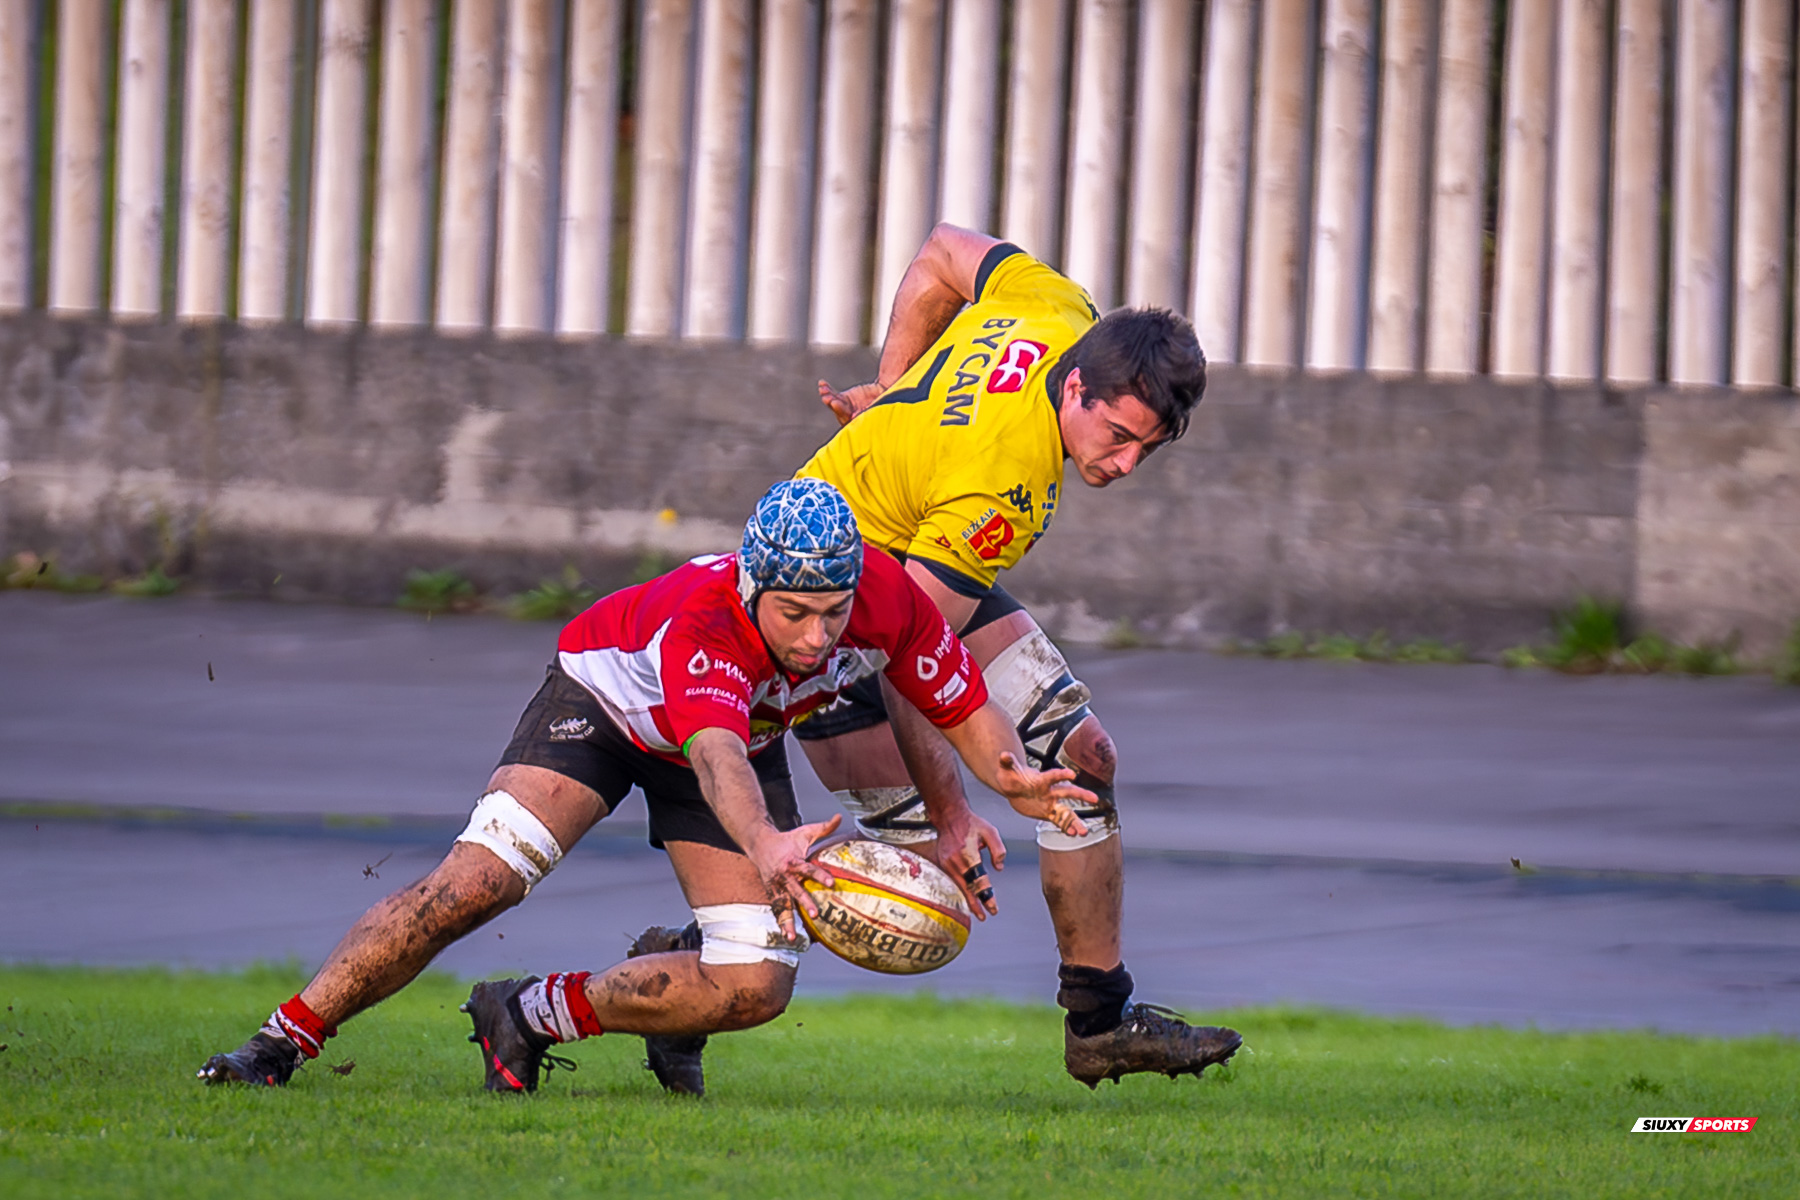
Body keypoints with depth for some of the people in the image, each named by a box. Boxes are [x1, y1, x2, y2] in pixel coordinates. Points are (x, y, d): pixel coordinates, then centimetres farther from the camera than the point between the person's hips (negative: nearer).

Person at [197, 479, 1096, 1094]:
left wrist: (1013, 778, -36)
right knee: (475, 881, -26)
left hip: (745, 734, 5)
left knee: (756, 985, -11)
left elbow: (964, 706, -15)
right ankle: (282, 1043, -15)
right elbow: (716, 757, -61)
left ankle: (533, 1017, 7)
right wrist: (762, 844, -82)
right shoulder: (701, 621, -44)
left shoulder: (887, 599, -30)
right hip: (607, 697, -5)